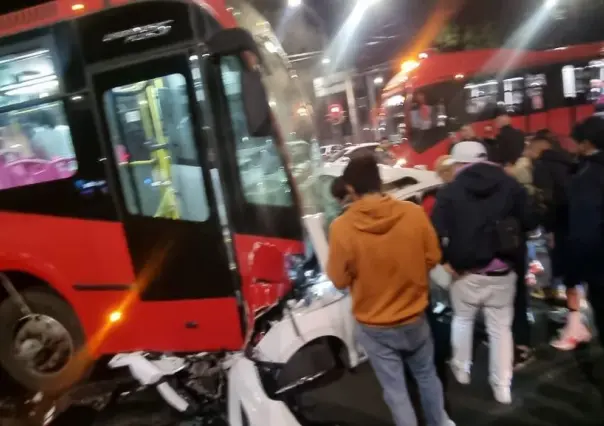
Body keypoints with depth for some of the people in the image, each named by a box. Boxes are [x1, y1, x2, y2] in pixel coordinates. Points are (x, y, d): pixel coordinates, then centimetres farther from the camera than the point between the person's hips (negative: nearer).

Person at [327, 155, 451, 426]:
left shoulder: (341, 227, -22)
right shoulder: (414, 213, -16)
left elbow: (339, 280, -12)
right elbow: (432, 259, -3)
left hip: (374, 327, -3)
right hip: (415, 318, 3)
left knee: (395, 389, 16)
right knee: (426, 376, 27)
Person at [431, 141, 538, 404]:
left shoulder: (450, 192, -6)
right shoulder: (510, 185, 1)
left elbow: (436, 231, -16)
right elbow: (529, 223, 1)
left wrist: (446, 261, -5)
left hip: (466, 271, -1)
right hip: (502, 271, 1)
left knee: (462, 319, 22)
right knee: (501, 328, 13)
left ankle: (461, 370, 34)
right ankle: (502, 387, 19)